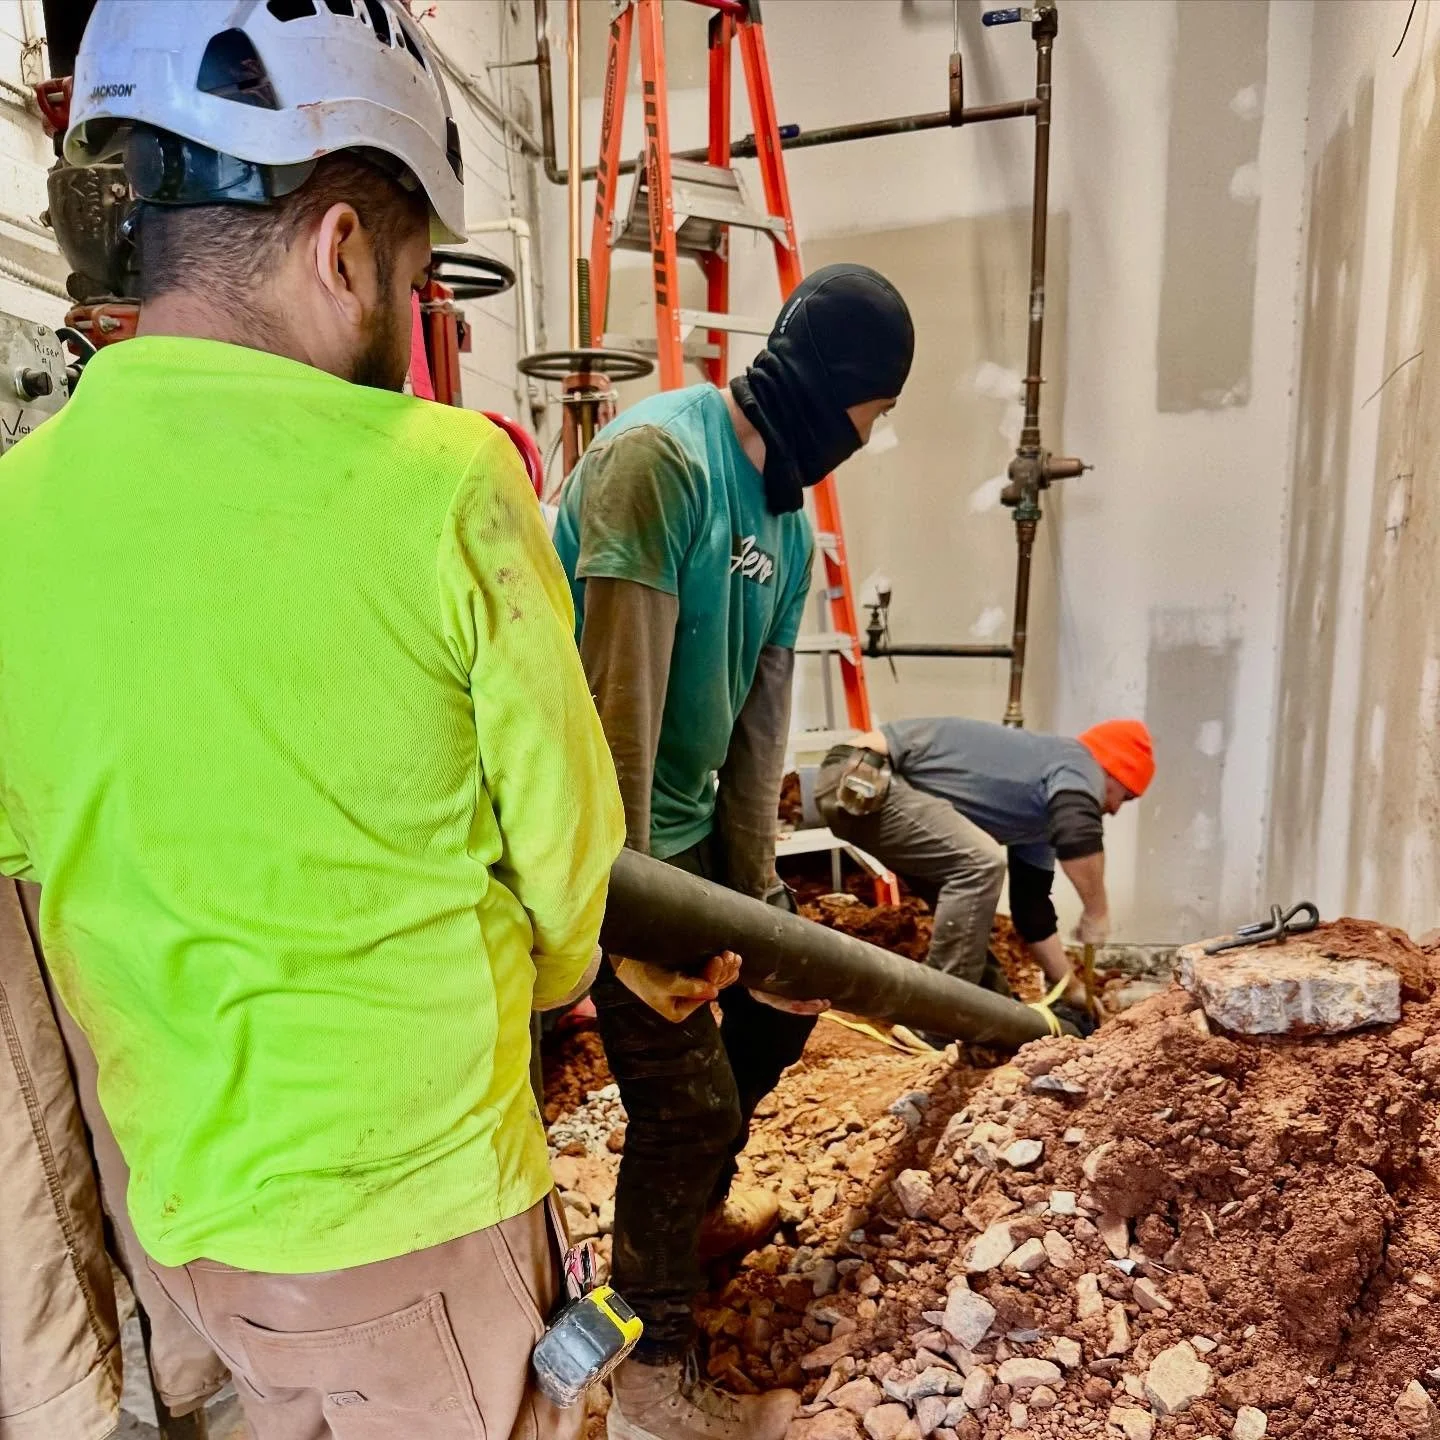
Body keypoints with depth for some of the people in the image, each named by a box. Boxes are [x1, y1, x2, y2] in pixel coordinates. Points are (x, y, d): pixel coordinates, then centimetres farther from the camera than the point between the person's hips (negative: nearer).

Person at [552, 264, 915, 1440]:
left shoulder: (790, 522, 7)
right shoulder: (661, 455, -21)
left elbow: (760, 726, 5)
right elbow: (619, 700, -27)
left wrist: (754, 899, 2)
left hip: (692, 827, 9)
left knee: (781, 1007, 22)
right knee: (689, 1102, -1)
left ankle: (691, 1206, 49)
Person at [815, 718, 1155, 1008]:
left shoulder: (1042, 812, 23)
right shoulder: (1076, 764, -4)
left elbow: (1032, 907, 28)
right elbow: (1078, 837, -26)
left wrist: (1072, 988, 32)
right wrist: (1097, 911, -10)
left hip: (860, 783, 11)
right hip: (860, 779, -11)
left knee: (964, 890, 19)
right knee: (979, 864, -18)